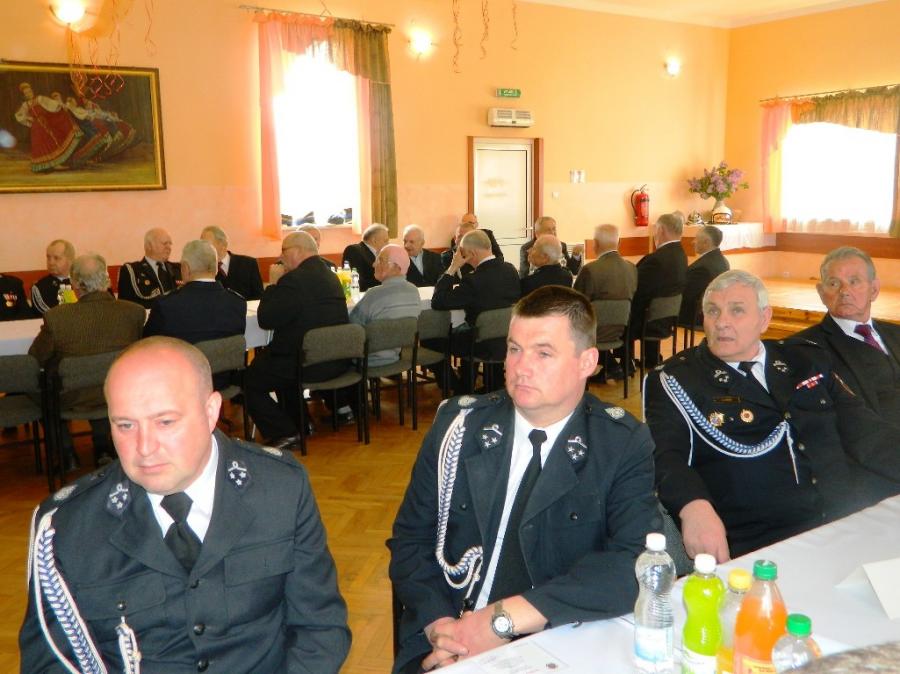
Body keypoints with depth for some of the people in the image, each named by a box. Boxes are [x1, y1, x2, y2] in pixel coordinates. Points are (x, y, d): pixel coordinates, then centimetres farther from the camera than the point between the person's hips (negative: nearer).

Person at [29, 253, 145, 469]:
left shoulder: (56, 317, -22)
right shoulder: (134, 312, -17)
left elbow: (36, 358, -5)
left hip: (72, 398, -2)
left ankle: (66, 454, 31)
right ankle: (104, 449, 35)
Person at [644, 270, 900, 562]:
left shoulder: (807, 360, 16)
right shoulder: (675, 379, 2)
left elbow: (861, 428, 16)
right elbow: (665, 455, -10)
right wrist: (694, 506, -31)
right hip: (755, 545, -5)